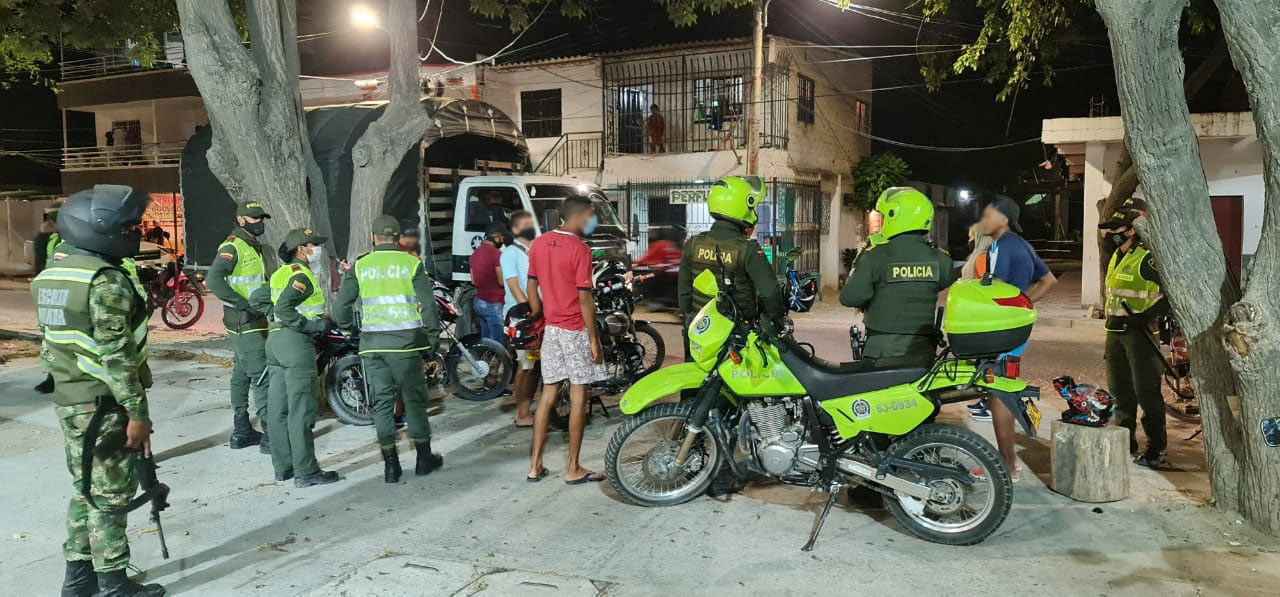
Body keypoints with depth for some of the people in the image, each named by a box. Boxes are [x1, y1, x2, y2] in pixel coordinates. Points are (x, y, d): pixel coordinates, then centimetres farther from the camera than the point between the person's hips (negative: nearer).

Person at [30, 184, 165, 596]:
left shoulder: (51, 275, 11)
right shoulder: (107, 280, -19)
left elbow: (49, 343, 17)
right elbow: (115, 355, -23)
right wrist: (138, 412, -20)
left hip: (69, 400, 9)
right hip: (104, 405, -9)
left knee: (86, 490, 18)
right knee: (111, 494, 0)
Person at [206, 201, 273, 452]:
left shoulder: (254, 247, 17)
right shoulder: (233, 246, -14)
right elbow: (214, 280, -25)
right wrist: (245, 304, -25)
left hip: (254, 322, 10)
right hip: (245, 324, -10)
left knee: (242, 375, 14)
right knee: (262, 376, -11)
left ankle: (241, 431, 22)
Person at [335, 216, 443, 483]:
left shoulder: (360, 266, 4)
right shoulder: (412, 263, -1)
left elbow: (341, 305, 4)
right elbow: (428, 303, -5)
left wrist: (348, 327, 23)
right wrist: (433, 335, 6)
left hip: (372, 343, 2)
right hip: (405, 341, -2)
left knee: (382, 403, 8)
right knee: (414, 400, 10)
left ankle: (390, 466, 10)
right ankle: (424, 459, 19)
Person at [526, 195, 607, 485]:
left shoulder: (538, 244, 6)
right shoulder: (579, 249, -15)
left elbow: (531, 288, 10)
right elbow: (584, 298, -16)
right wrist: (594, 339, -11)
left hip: (551, 329, 7)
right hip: (576, 330, -6)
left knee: (548, 396, 12)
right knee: (578, 398, 2)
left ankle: (535, 465, 16)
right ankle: (573, 469, 10)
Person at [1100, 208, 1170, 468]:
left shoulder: (1146, 260, -12)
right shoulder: (1115, 259, 15)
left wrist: (1148, 315, -23)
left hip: (1140, 333, -8)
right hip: (1116, 332, 8)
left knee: (1146, 393, -3)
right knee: (1120, 392, 13)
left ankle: (1156, 450, 7)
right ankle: (1126, 444, 23)